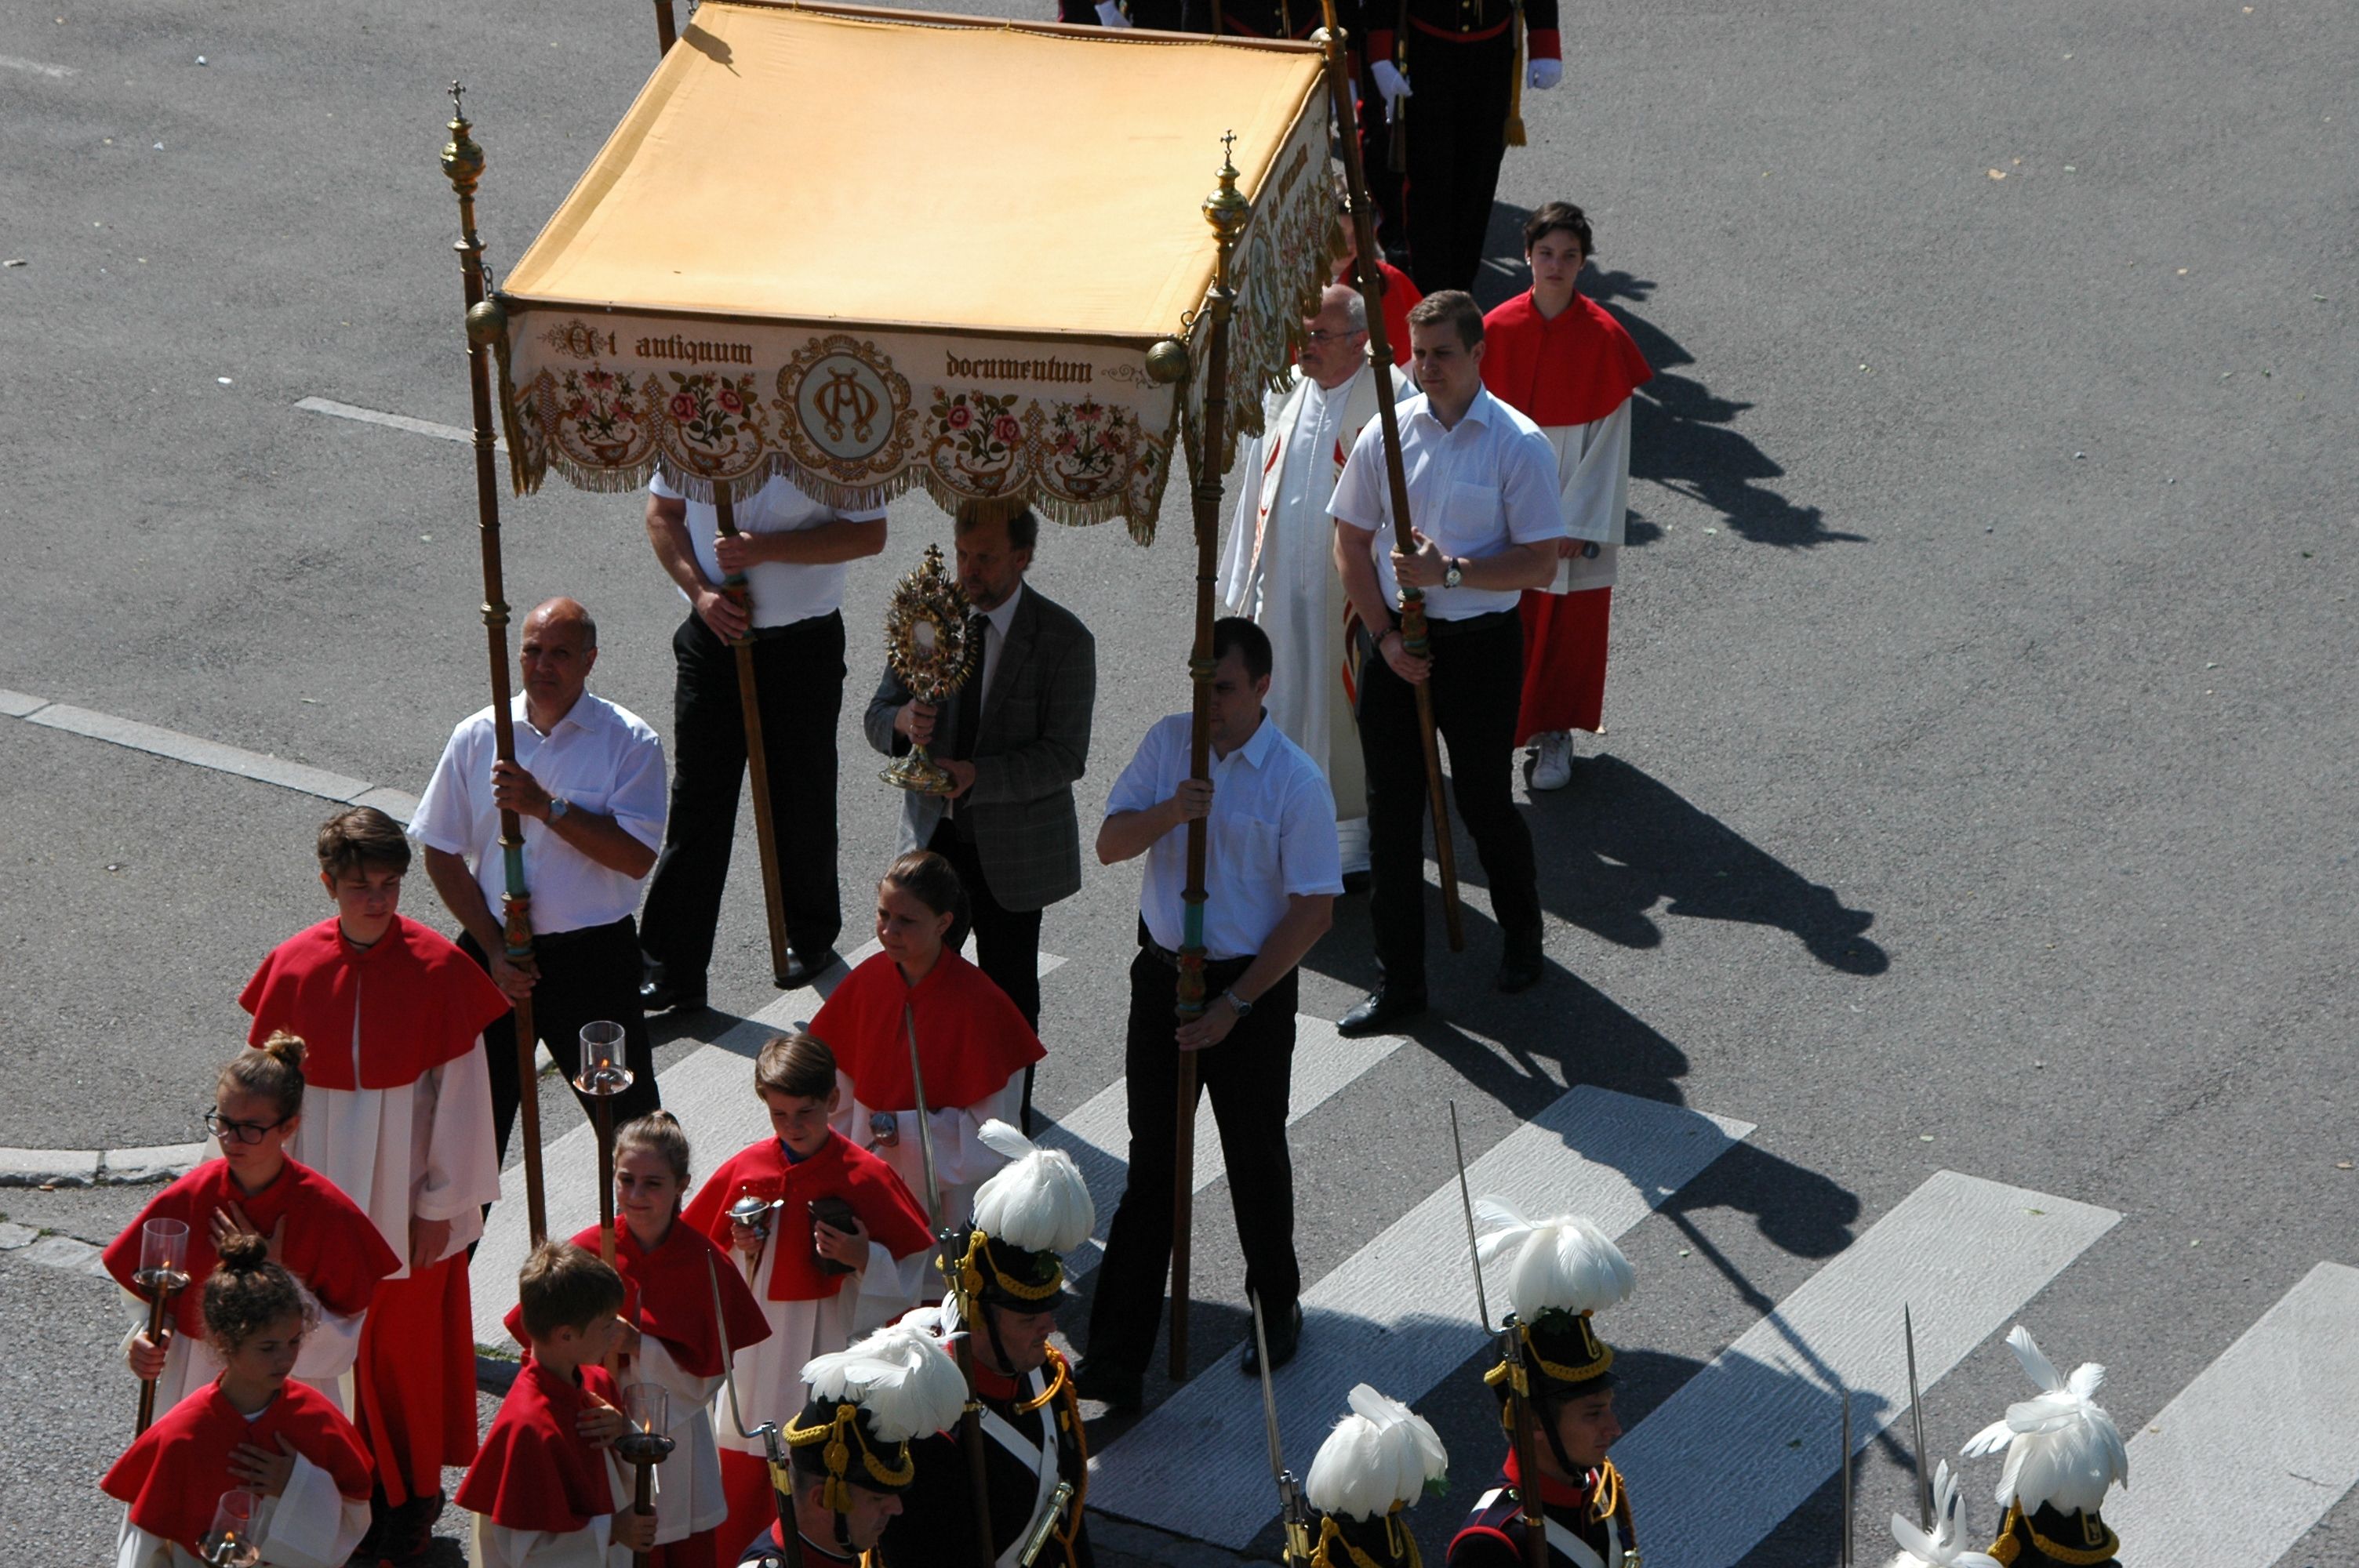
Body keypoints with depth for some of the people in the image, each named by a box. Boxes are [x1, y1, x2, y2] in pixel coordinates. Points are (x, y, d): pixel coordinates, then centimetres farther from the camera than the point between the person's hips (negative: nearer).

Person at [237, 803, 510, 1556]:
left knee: (412, 1344, 8)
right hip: (328, 1197, 2)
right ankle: (367, 1484, 26)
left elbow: (460, 1093, -6)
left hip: (411, 1199, -2)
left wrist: (441, 1203, -5)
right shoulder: (293, 967, -6)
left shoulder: (437, 968, -12)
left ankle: (415, 1494, 26)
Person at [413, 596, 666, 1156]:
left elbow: (636, 856, -16)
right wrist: (494, 949, -6)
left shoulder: (629, 742, -7)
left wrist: (547, 808, -23)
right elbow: (442, 856, 2)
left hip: (593, 958, -2)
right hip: (493, 952, 2)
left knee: (626, 1115, 5)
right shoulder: (476, 736, 0)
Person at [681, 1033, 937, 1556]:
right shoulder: (744, 1169, -2)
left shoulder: (865, 1174, -10)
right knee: (739, 1473, 8)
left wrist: (864, 1258, -21)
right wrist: (740, 1252, -9)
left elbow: (917, 1270, -4)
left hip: (833, 1346, -3)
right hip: (759, 1342, 3)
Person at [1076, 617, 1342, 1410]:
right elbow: (1110, 844, 0)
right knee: (1151, 1163, 5)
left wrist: (1235, 1003, -16)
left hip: (1252, 987, -3)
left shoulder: (1296, 780, -15)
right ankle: (1115, 1358, 6)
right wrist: (1170, 811, -22)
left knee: (1255, 1158, 13)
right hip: (1162, 973, 3)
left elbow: (1314, 909, -14)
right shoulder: (1168, 742, -1)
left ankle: (1277, 1308, 38)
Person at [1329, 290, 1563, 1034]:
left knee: (1483, 800, 7)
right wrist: (1385, 637, -4)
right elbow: (1351, 545, 6)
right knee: (1391, 806, 4)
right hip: (1393, 640, 3)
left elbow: (1540, 561, -10)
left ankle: (1522, 931, 36)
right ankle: (1399, 979, 13)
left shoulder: (1519, 445, -9)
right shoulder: (1386, 435, 1)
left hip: (1482, 641, -3)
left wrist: (1450, 572, -21)